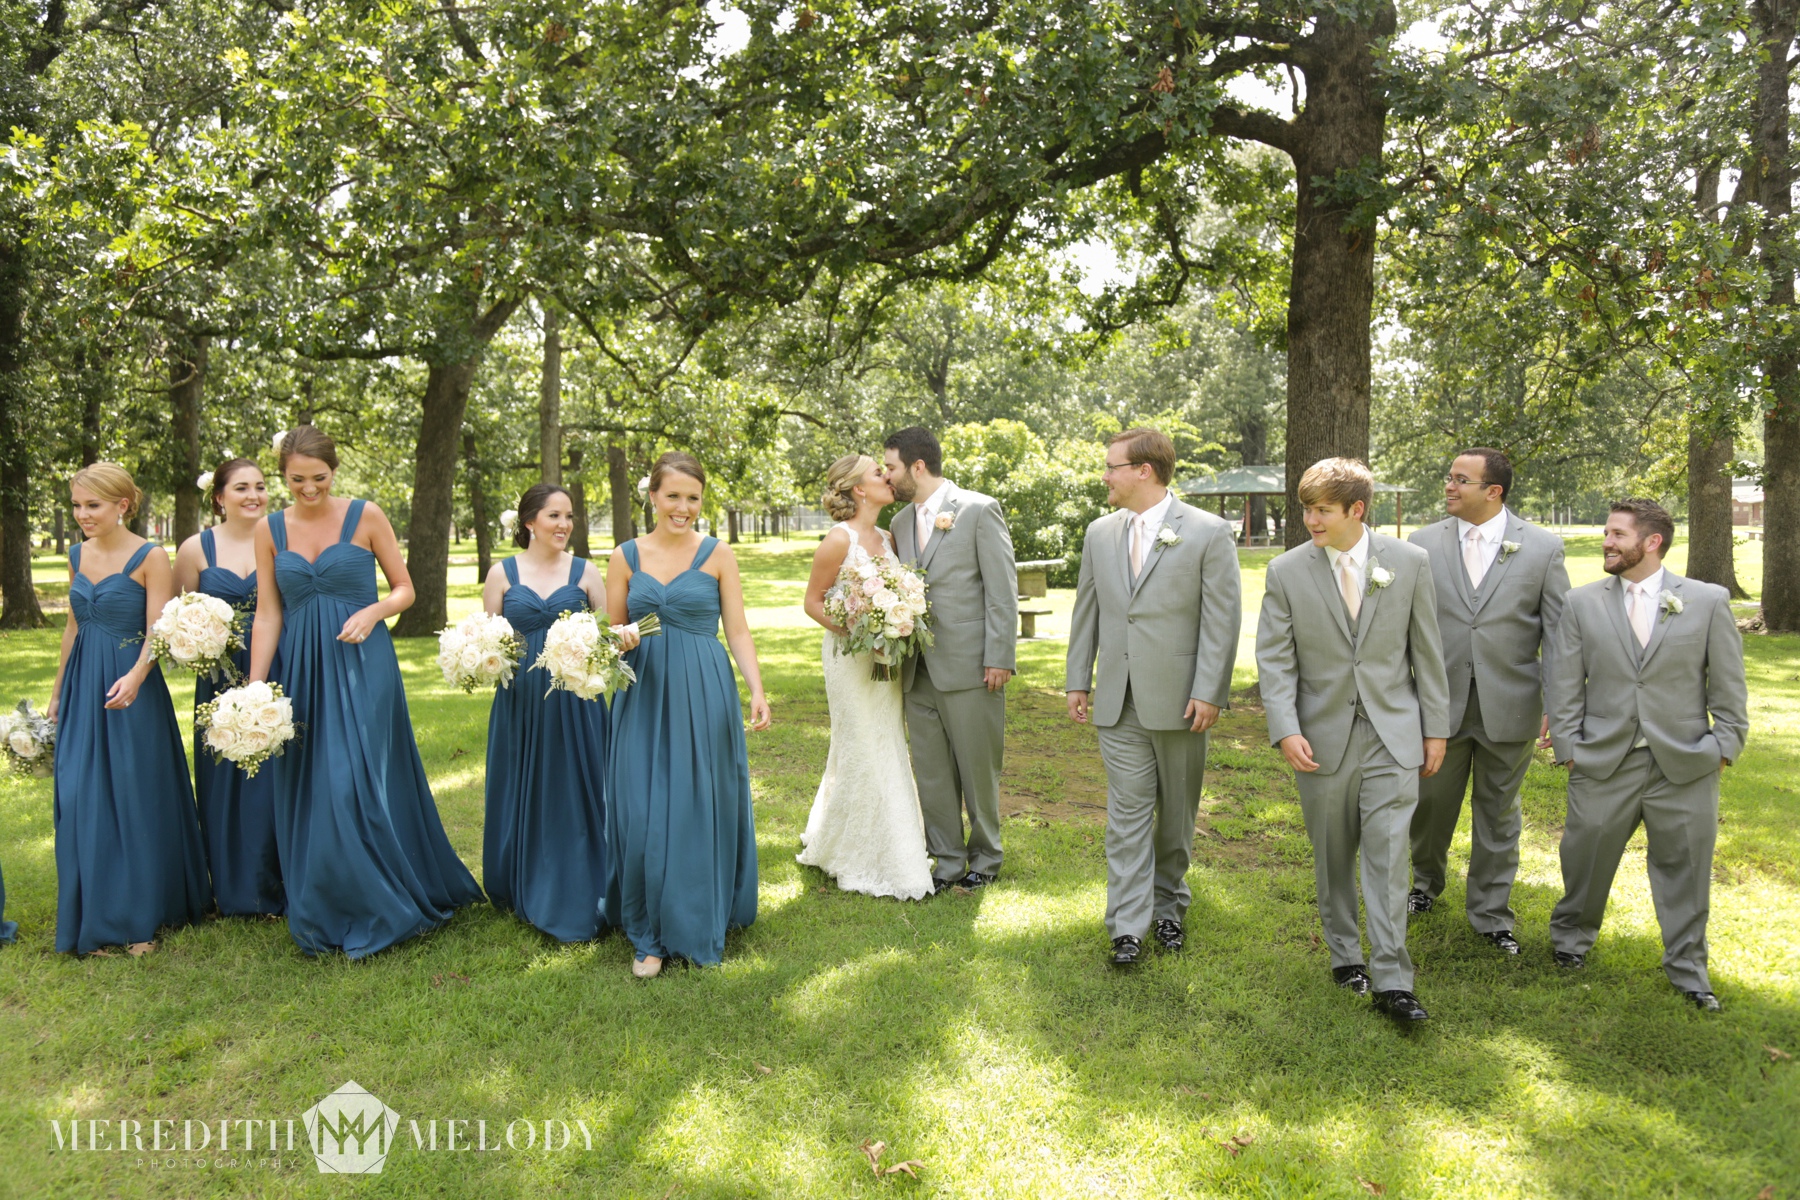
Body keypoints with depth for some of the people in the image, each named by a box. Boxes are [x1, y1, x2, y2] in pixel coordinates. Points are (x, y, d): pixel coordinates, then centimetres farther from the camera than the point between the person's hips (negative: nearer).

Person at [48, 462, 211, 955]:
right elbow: (73, 627, 17)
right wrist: (57, 692, 21)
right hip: (82, 690, 5)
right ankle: (96, 919, 17)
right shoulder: (78, 556, 9)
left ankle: (141, 918, 14)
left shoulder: (150, 559, -9)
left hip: (130, 691, -5)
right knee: (82, 802, 5)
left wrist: (135, 676, -32)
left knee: (136, 802, 1)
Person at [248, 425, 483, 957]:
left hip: (360, 667, -3)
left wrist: (374, 611, -17)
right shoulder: (270, 529, 7)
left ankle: (373, 915, 11)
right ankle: (321, 918, 23)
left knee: (354, 788, -6)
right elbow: (267, 614, 6)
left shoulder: (366, 516, -1)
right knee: (305, 794, 7)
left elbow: (405, 589, 4)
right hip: (301, 671, 3)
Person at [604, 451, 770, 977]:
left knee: (700, 808, 5)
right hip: (644, 696, 1)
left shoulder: (718, 555, 2)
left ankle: (701, 923, 24)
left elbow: (738, 631, 1)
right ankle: (651, 934, 14)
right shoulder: (626, 557, 6)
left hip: (704, 696, -1)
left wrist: (757, 690, -11)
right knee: (643, 814, -1)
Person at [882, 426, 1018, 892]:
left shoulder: (979, 510, -5)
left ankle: (985, 857, 24)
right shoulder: (901, 522, 14)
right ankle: (948, 860, 22)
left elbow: (1003, 590, -8)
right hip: (919, 671, 6)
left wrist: (999, 658, -13)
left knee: (977, 769, 6)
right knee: (931, 772, 10)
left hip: (968, 666, -6)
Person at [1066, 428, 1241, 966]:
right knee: (1127, 813, 1)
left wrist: (1208, 692, -12)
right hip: (1118, 700, 3)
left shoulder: (1208, 533, -5)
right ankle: (1128, 927, 5)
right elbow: (1086, 611, 13)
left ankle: (1168, 907, 30)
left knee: (1176, 814, 11)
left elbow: (1223, 618, -7)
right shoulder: (1100, 533, 9)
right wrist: (1077, 680, 9)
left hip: (1179, 699, -3)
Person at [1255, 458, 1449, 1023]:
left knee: (1388, 854, -4)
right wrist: (1286, 730, -13)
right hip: (1322, 737, 1)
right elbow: (1274, 659, -3)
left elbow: (1427, 651, 4)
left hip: (1393, 734, 0)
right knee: (1332, 856, 11)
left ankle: (1392, 982, 3)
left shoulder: (1410, 562, -1)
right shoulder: (1286, 571, -3)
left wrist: (1435, 727, 5)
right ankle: (1345, 955, 29)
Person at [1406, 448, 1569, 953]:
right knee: (1431, 802, 15)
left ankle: (1491, 913, 27)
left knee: (1498, 811, 11)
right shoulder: (1423, 544, 0)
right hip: (1440, 702, 1)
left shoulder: (1543, 548, -3)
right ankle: (1427, 882, 42)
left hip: (1509, 707, -1)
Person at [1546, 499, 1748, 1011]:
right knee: (1586, 853, 9)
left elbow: (1728, 685, 4)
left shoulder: (1709, 601, 0)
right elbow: (1564, 682, 3)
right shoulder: (1582, 603, 2)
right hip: (1603, 761, 1)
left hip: (1685, 766, 0)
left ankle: (1687, 967, 24)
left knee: (1685, 866, 8)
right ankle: (1572, 936, 33)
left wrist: (1725, 746, -1)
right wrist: (1568, 748, -2)